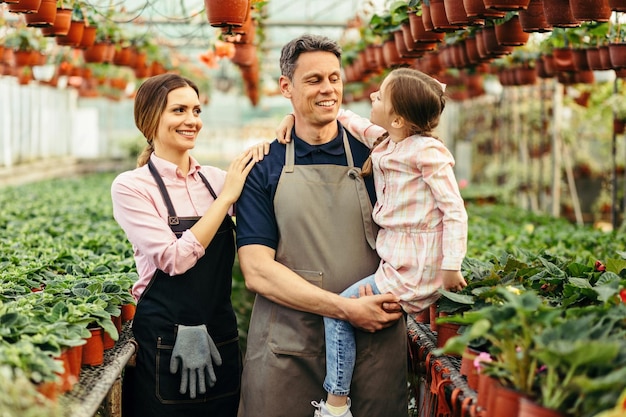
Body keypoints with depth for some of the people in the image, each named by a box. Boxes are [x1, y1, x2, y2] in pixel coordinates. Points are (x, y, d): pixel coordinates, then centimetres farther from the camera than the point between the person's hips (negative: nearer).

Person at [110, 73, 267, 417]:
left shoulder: (214, 179, 6)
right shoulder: (130, 186, -8)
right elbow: (175, 258, -18)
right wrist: (226, 196, -15)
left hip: (220, 339, 5)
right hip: (164, 344, -4)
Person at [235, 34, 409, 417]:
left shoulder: (373, 155, 5)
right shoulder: (263, 168, 2)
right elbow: (257, 271, -6)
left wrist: (392, 295, -12)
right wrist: (347, 308, -15)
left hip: (375, 340, 1)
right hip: (287, 348, -1)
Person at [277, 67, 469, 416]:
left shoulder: (427, 152, -17)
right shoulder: (384, 140, 7)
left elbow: (454, 209, -18)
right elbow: (346, 118, 21)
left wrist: (451, 266, -21)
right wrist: (296, 115, 10)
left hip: (411, 271, -9)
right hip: (396, 260, 9)